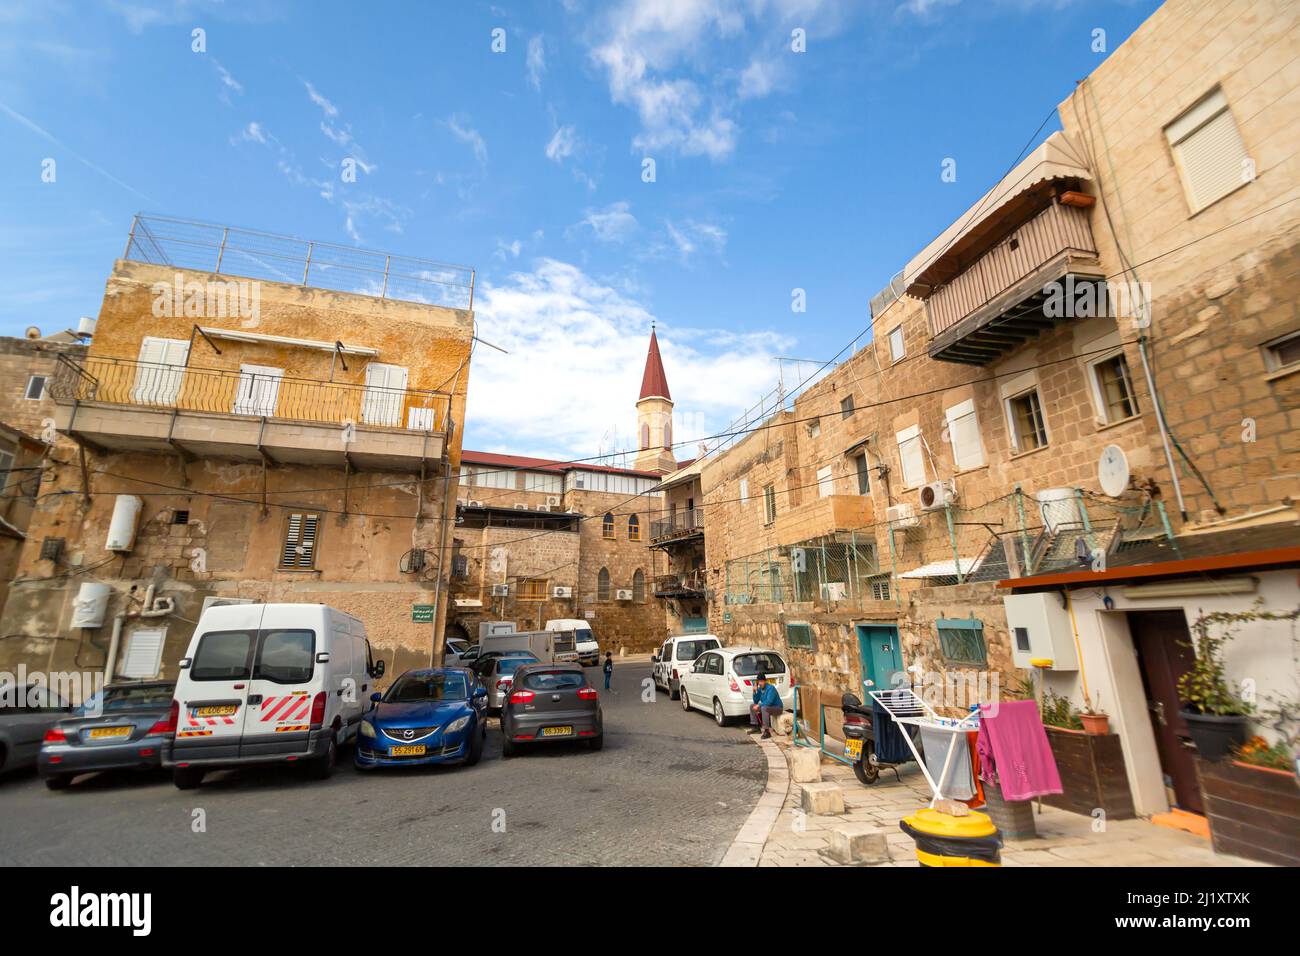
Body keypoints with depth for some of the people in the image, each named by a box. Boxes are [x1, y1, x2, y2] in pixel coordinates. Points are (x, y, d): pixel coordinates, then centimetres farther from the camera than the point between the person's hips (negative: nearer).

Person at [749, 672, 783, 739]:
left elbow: (769, 702, -32)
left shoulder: (770, 688, -23)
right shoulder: (760, 689, 1)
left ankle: (767, 731, -32)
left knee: (764, 708, -36)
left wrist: (759, 705, -29)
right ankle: (755, 727, 10)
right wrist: (755, 692, -9)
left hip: (777, 708, -9)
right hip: (767, 707, 9)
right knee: (752, 706, 5)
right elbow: (756, 701, 4)